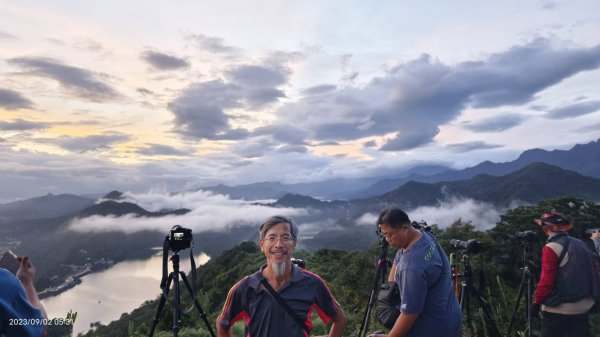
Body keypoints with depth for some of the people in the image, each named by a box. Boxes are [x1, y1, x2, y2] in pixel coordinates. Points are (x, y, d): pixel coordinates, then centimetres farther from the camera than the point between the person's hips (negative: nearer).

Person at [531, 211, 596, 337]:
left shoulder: (552, 248, -16)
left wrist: (537, 302, -8)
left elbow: (546, 280, -17)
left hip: (558, 309, -7)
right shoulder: (581, 244, 6)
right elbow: (589, 275, 13)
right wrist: (587, 295, 23)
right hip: (582, 307, 7)